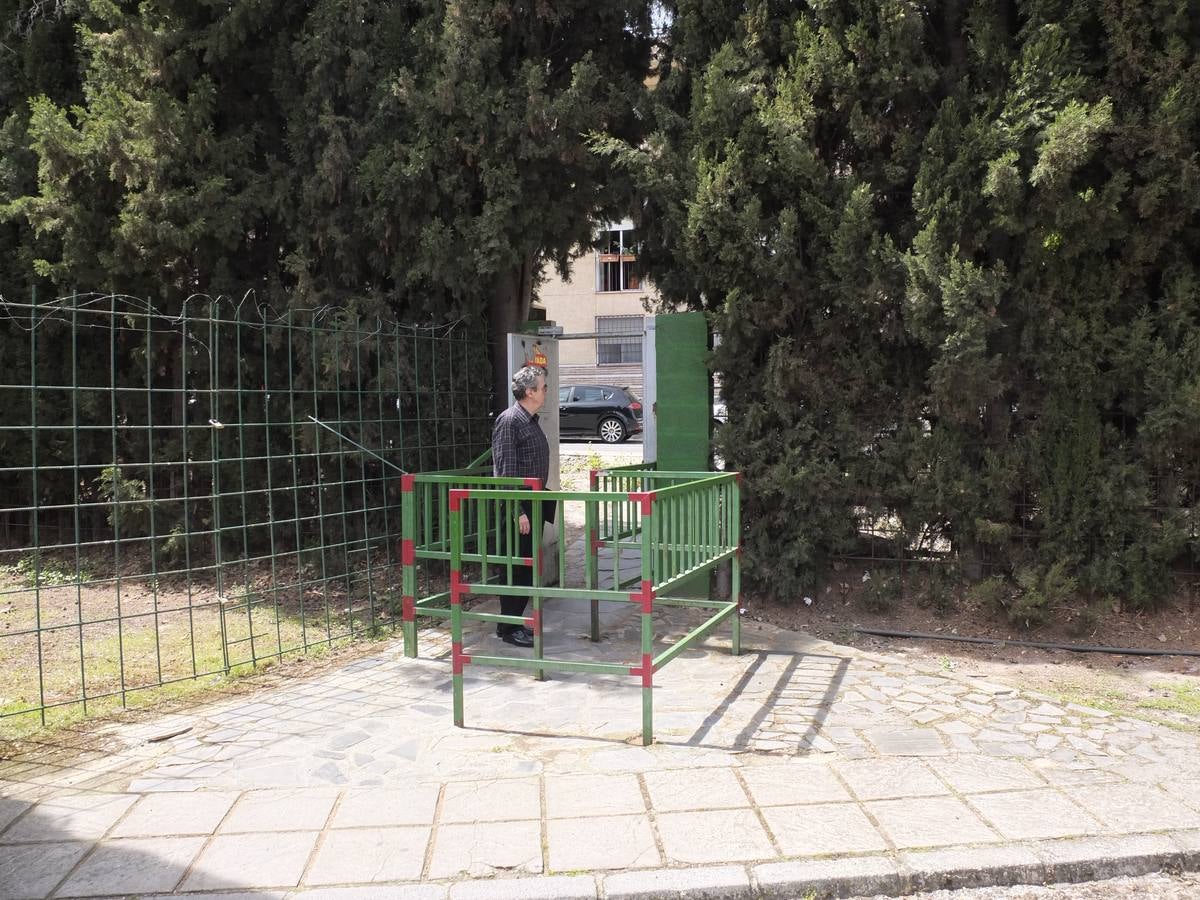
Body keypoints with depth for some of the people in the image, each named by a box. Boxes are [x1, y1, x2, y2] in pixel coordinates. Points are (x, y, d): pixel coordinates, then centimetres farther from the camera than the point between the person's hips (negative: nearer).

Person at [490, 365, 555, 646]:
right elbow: (505, 470, -19)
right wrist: (518, 512, -22)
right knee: (517, 569, -3)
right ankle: (509, 629, 8)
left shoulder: (531, 421, 15)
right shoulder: (509, 421, -14)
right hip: (517, 509, -9)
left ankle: (513, 622, 23)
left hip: (532, 507, 9)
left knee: (528, 568, 13)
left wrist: (545, 505, 21)